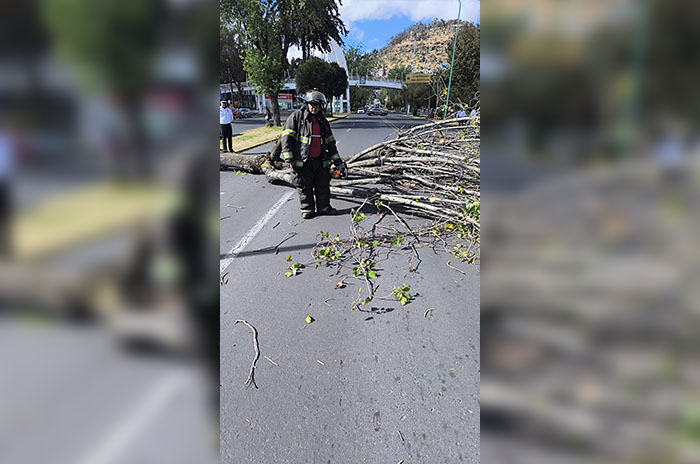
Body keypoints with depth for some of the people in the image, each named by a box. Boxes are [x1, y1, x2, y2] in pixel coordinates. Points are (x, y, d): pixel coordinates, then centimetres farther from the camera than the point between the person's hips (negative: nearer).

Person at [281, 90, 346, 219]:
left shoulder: (323, 121, 13)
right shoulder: (297, 116, -3)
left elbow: (330, 143, 18)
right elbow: (286, 137, -8)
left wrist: (338, 162, 14)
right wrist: (288, 158, -16)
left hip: (320, 160, 5)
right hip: (302, 161, -4)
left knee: (323, 185, 10)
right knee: (305, 187, 4)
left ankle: (324, 207, 26)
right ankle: (307, 209, 20)